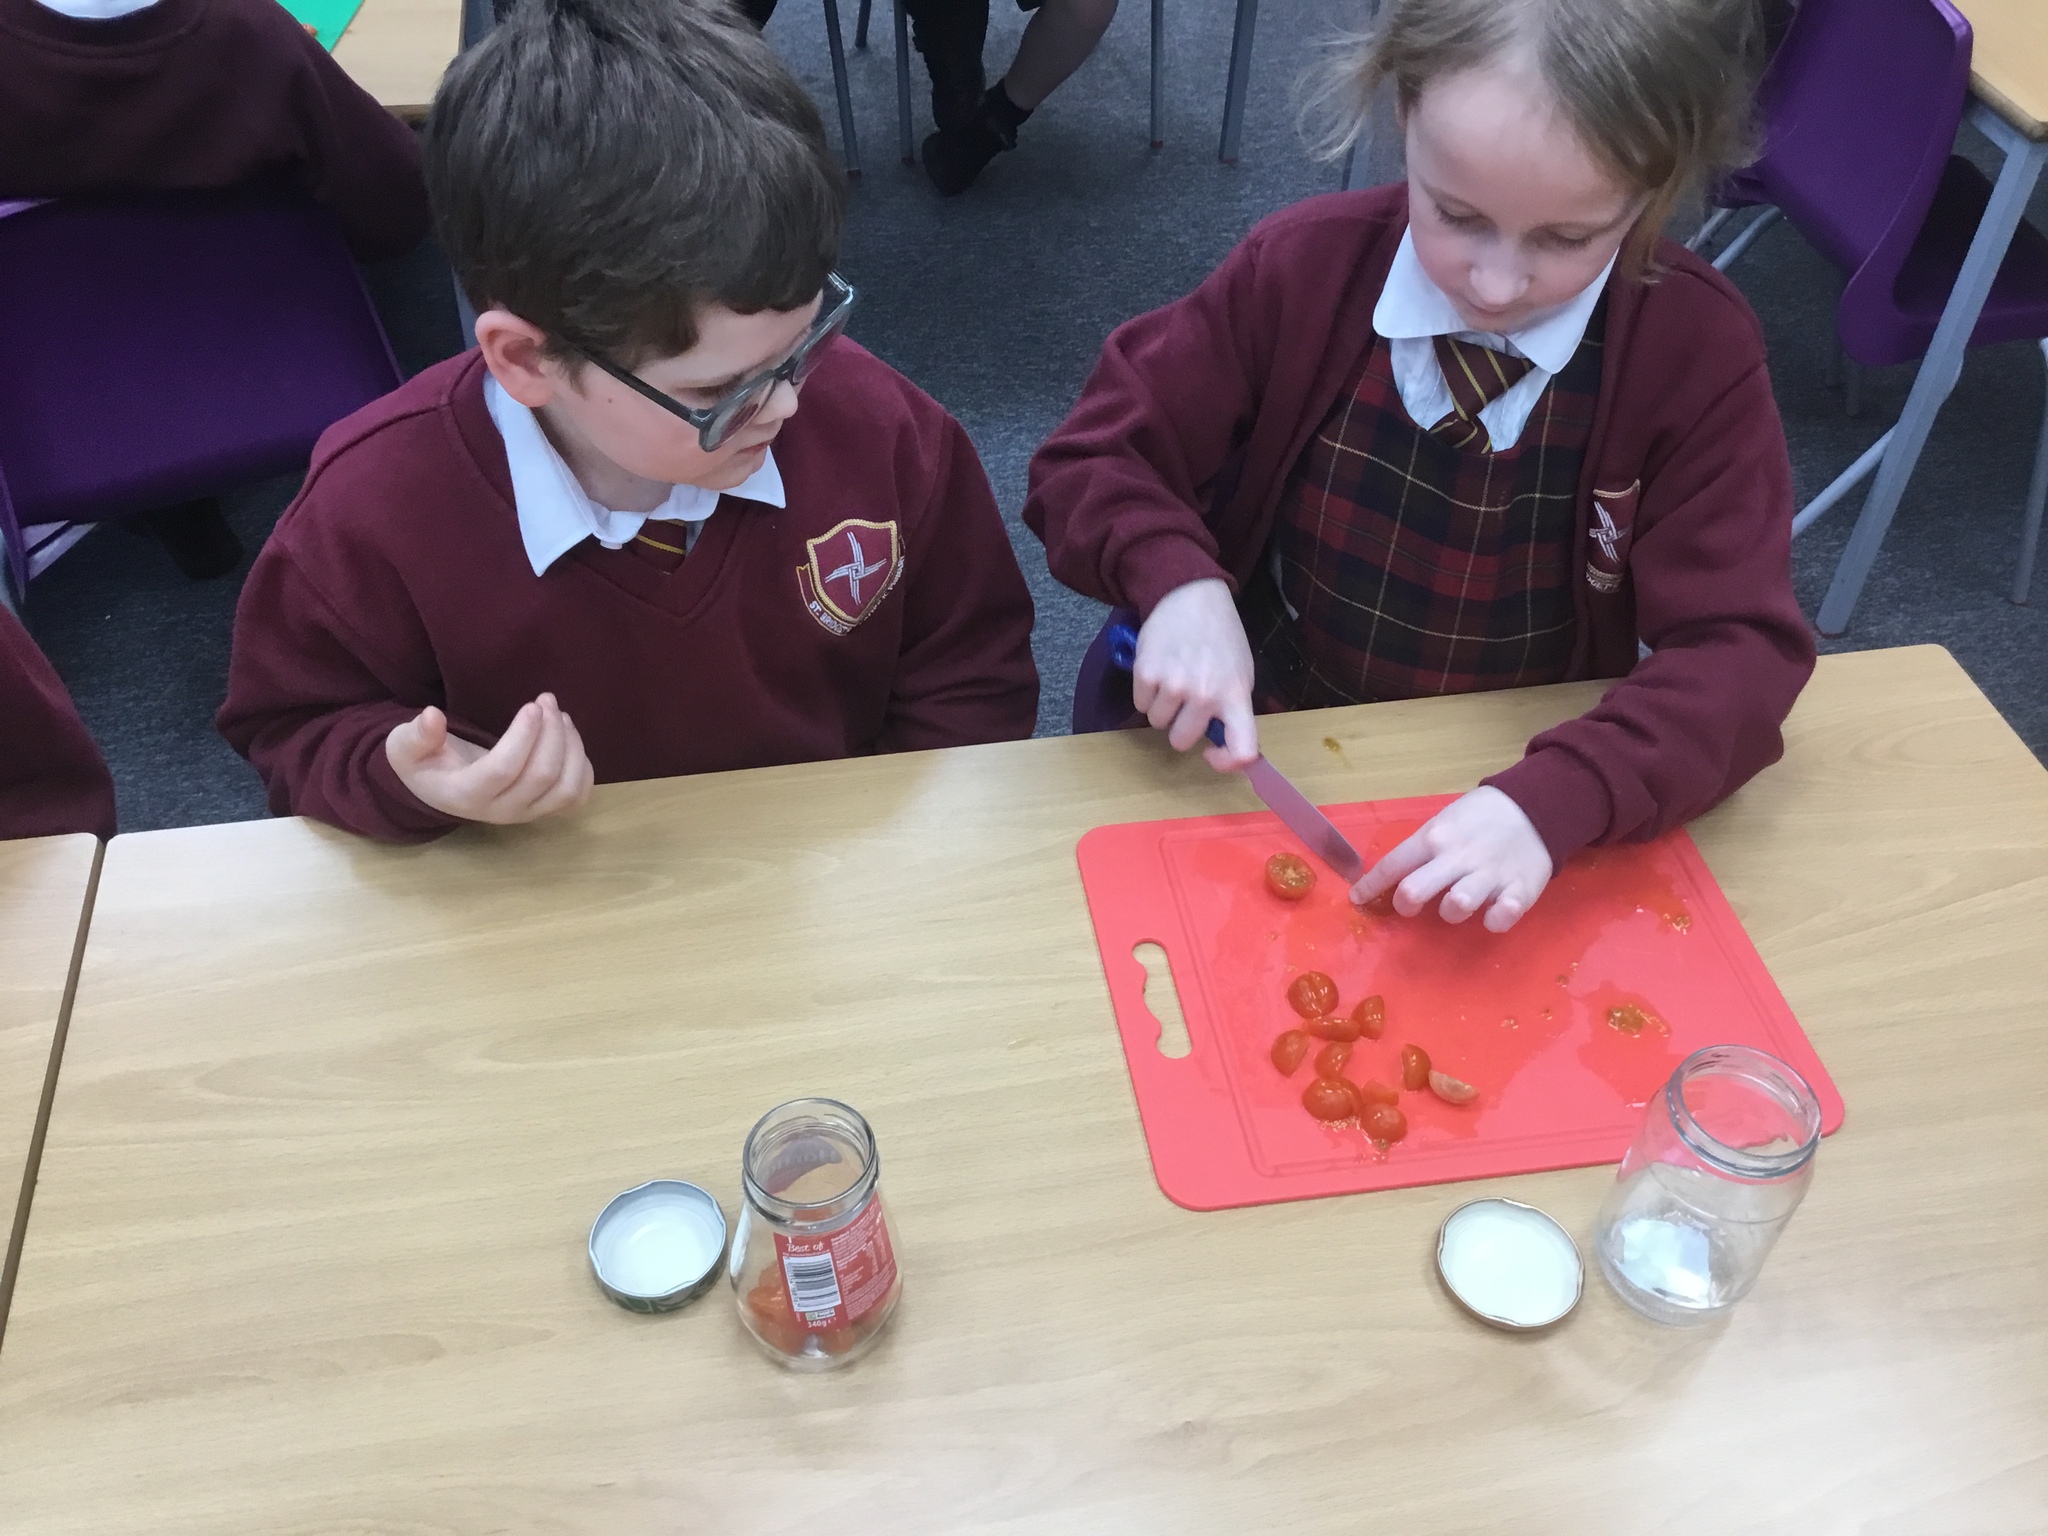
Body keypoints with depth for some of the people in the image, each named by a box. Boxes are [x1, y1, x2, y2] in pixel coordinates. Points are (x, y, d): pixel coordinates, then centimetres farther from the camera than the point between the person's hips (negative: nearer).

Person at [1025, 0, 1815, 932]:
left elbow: (1742, 651, -16)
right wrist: (1178, 584, -25)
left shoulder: (1700, 353, -12)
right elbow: (1089, 460, -4)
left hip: (1520, 793, 0)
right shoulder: (1305, 266, -11)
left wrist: (1554, 800, -33)